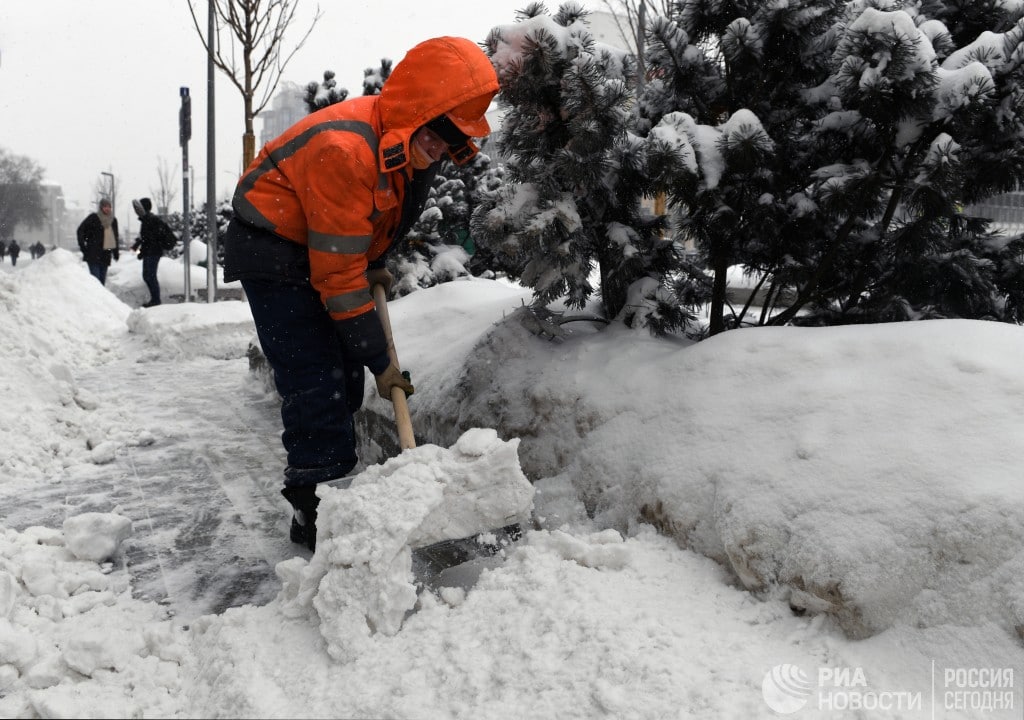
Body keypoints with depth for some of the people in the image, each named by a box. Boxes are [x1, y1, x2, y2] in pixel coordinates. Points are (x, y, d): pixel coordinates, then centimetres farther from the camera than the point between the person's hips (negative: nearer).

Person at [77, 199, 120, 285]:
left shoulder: (113, 220, 11)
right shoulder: (93, 217, -6)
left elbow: (115, 237, 19)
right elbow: (81, 230, -3)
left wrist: (116, 253, 15)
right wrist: (83, 247, -9)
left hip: (106, 255, 6)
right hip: (93, 255, -6)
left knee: (102, 281, 10)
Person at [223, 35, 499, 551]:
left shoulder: (413, 143, -5)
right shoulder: (345, 149, -33)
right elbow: (338, 275, -30)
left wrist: (375, 265, 10)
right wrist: (379, 361, -24)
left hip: (324, 249, 9)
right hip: (273, 252, -9)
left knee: (345, 382, 8)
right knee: (316, 385, -14)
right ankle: (318, 515, -5)